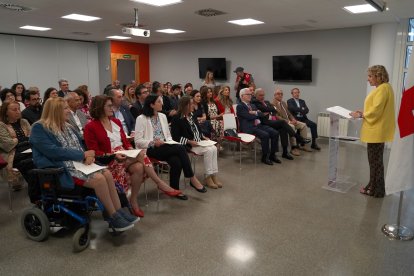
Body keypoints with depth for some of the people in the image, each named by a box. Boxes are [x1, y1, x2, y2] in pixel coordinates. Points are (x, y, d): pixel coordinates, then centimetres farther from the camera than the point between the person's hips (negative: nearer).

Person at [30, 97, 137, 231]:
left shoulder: (66, 127, 16)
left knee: (107, 174, -16)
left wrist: (88, 156, -9)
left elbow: (79, 146, 15)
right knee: (99, 179, -26)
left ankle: (119, 212, -12)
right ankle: (114, 219, -14)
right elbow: (54, 152, -19)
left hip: (77, 164, 8)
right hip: (61, 170, -8)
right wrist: (83, 155, -15)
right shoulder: (39, 129, -8)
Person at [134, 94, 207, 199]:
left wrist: (169, 142, -3)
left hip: (165, 148, 6)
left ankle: (175, 190, -13)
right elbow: (138, 141, -7)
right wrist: (153, 143, -21)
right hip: (151, 150, -5)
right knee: (180, 148, -28)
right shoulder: (141, 119, -3)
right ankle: (192, 179, -18)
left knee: (176, 161, -29)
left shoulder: (163, 116, 16)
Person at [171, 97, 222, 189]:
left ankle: (214, 175, -16)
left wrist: (203, 137, 6)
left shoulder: (191, 116, 16)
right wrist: (189, 141, -20)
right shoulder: (177, 119, -8)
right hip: (188, 145, -7)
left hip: (199, 142, 7)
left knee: (214, 148, -19)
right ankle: (208, 178, -16)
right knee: (208, 150, -27)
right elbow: (176, 137, -14)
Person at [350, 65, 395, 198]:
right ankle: (374, 186, 25)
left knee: (375, 161, -1)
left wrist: (360, 115, -9)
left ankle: (376, 190, 9)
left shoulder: (383, 89, -16)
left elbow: (376, 111, -21)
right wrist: (363, 112, 10)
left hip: (377, 132, -10)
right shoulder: (382, 88, 15)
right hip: (376, 131, 10)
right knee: (375, 161, 15)